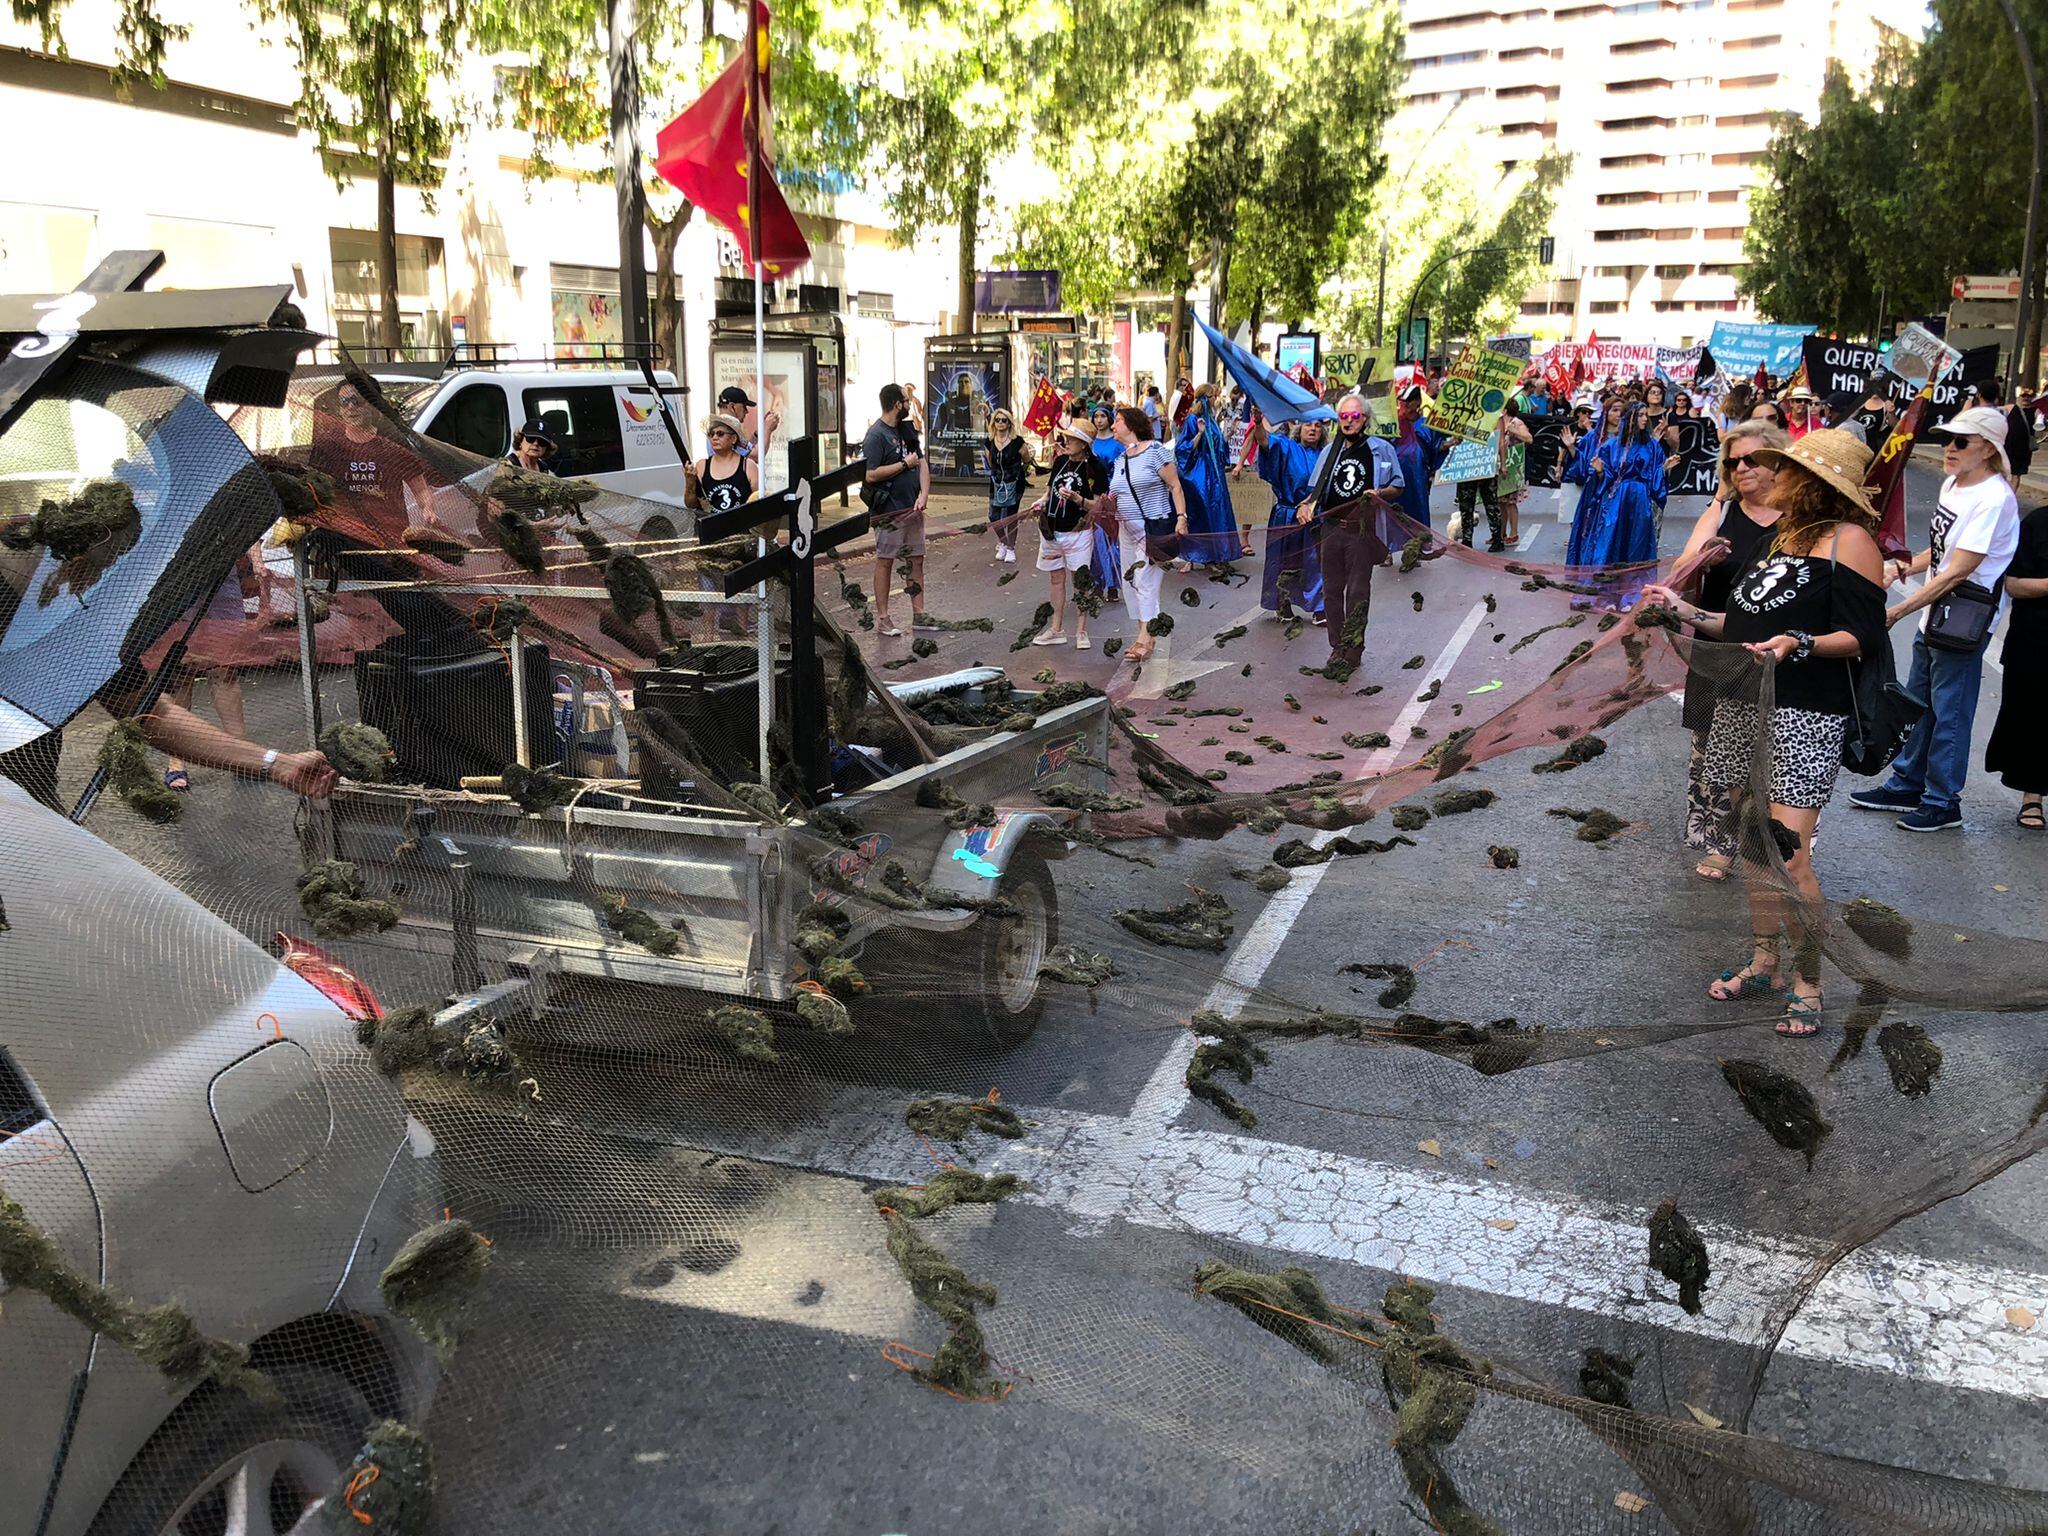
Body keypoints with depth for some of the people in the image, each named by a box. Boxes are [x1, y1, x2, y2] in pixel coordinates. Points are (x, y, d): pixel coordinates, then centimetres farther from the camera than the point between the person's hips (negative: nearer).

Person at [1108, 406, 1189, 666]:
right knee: (1130, 581, 9)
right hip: (1127, 528, 8)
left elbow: (1175, 486, -10)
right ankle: (1144, 634, 17)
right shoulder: (1120, 459, 14)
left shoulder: (1155, 451, -7)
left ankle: (1145, 638, -11)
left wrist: (1181, 517, -18)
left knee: (1146, 581, -12)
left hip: (1153, 527, -8)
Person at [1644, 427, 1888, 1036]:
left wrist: (1799, 643, -27)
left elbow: (1865, 636, -13)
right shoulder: (1778, 536, 18)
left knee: (1788, 855, -12)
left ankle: (1808, 985, 3)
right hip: (1742, 706, 8)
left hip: (1804, 715, -8)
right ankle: (1764, 964, 26)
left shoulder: (1848, 539, -8)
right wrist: (1687, 612, 16)